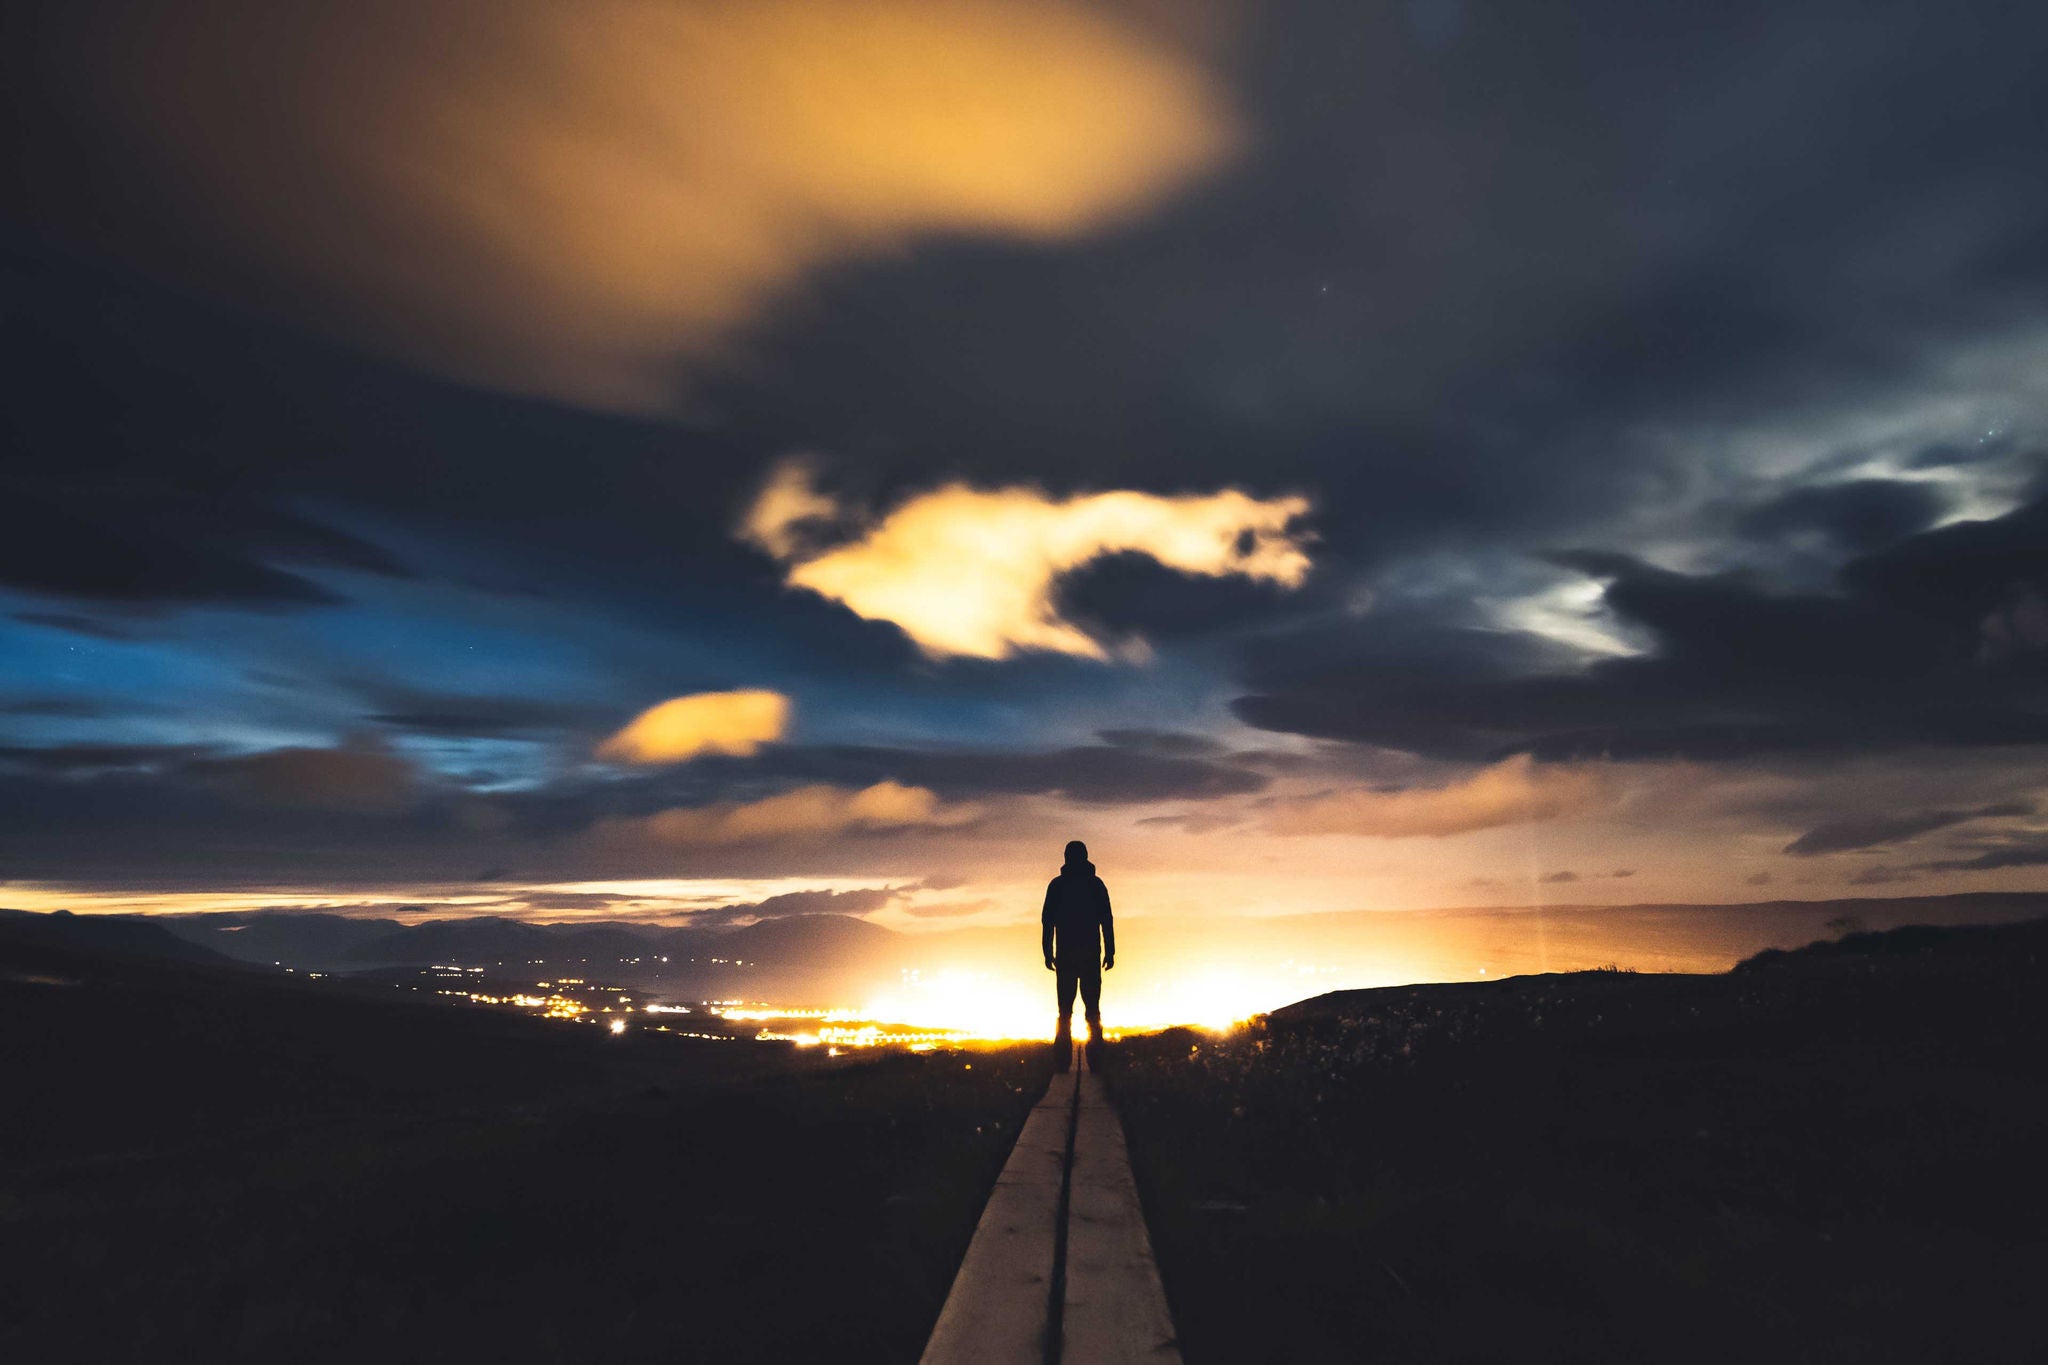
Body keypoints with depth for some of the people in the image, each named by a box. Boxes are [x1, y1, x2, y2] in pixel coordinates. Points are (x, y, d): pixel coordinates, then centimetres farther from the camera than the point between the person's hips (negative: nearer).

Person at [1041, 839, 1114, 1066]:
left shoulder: (1057, 885, 4)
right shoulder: (1096, 884, 4)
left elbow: (1047, 921, 0)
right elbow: (1107, 920, 0)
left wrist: (1048, 953, 3)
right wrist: (1110, 952, 2)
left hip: (1065, 955, 0)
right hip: (1091, 954, 0)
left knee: (1065, 1009, 4)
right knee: (1092, 1007, 4)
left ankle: (1063, 1059, -2)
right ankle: (1095, 1058, -2)